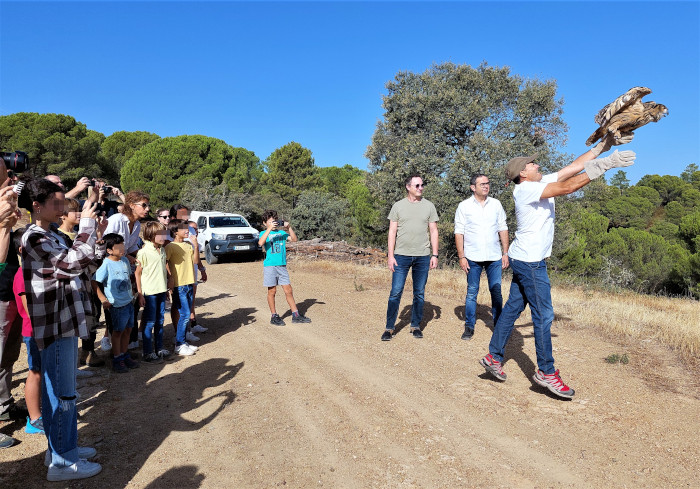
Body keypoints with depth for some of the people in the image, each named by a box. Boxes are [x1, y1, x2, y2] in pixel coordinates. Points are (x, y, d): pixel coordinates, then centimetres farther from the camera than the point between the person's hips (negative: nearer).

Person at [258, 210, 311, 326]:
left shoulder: (281, 232, 12)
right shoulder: (264, 233, 2)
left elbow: (294, 239, 0)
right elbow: (261, 242, -19)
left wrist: (289, 227, -11)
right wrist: (270, 229, -22)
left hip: (282, 265, 3)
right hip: (270, 265, -3)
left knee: (288, 290, 4)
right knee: (272, 291, 4)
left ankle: (296, 315, 10)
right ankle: (274, 316, 15)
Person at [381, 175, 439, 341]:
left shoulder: (429, 206, 8)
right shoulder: (398, 206, 5)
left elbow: (433, 231, 8)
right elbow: (392, 232, 3)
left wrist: (434, 254, 1)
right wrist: (390, 255, -4)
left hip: (423, 256, 2)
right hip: (401, 255, -1)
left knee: (419, 293, 8)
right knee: (396, 292, -3)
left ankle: (416, 326, 21)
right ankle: (389, 328, 7)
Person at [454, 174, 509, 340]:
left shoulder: (496, 204, 8)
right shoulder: (464, 206, 1)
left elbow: (503, 229, 11)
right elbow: (459, 232, 0)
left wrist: (506, 253, 6)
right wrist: (461, 257, -6)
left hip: (494, 257, 2)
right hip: (473, 257, -2)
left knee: (496, 292, 5)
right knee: (472, 292, 4)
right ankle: (469, 327, 13)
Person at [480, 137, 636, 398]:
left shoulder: (543, 182, 11)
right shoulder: (525, 189, -16)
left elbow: (576, 166, 10)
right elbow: (567, 187, -26)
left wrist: (605, 144, 5)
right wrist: (603, 165, -25)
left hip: (524, 260, 10)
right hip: (530, 261, -10)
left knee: (513, 307, 12)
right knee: (543, 315, -3)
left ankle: (494, 357, 21)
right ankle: (546, 372, 9)